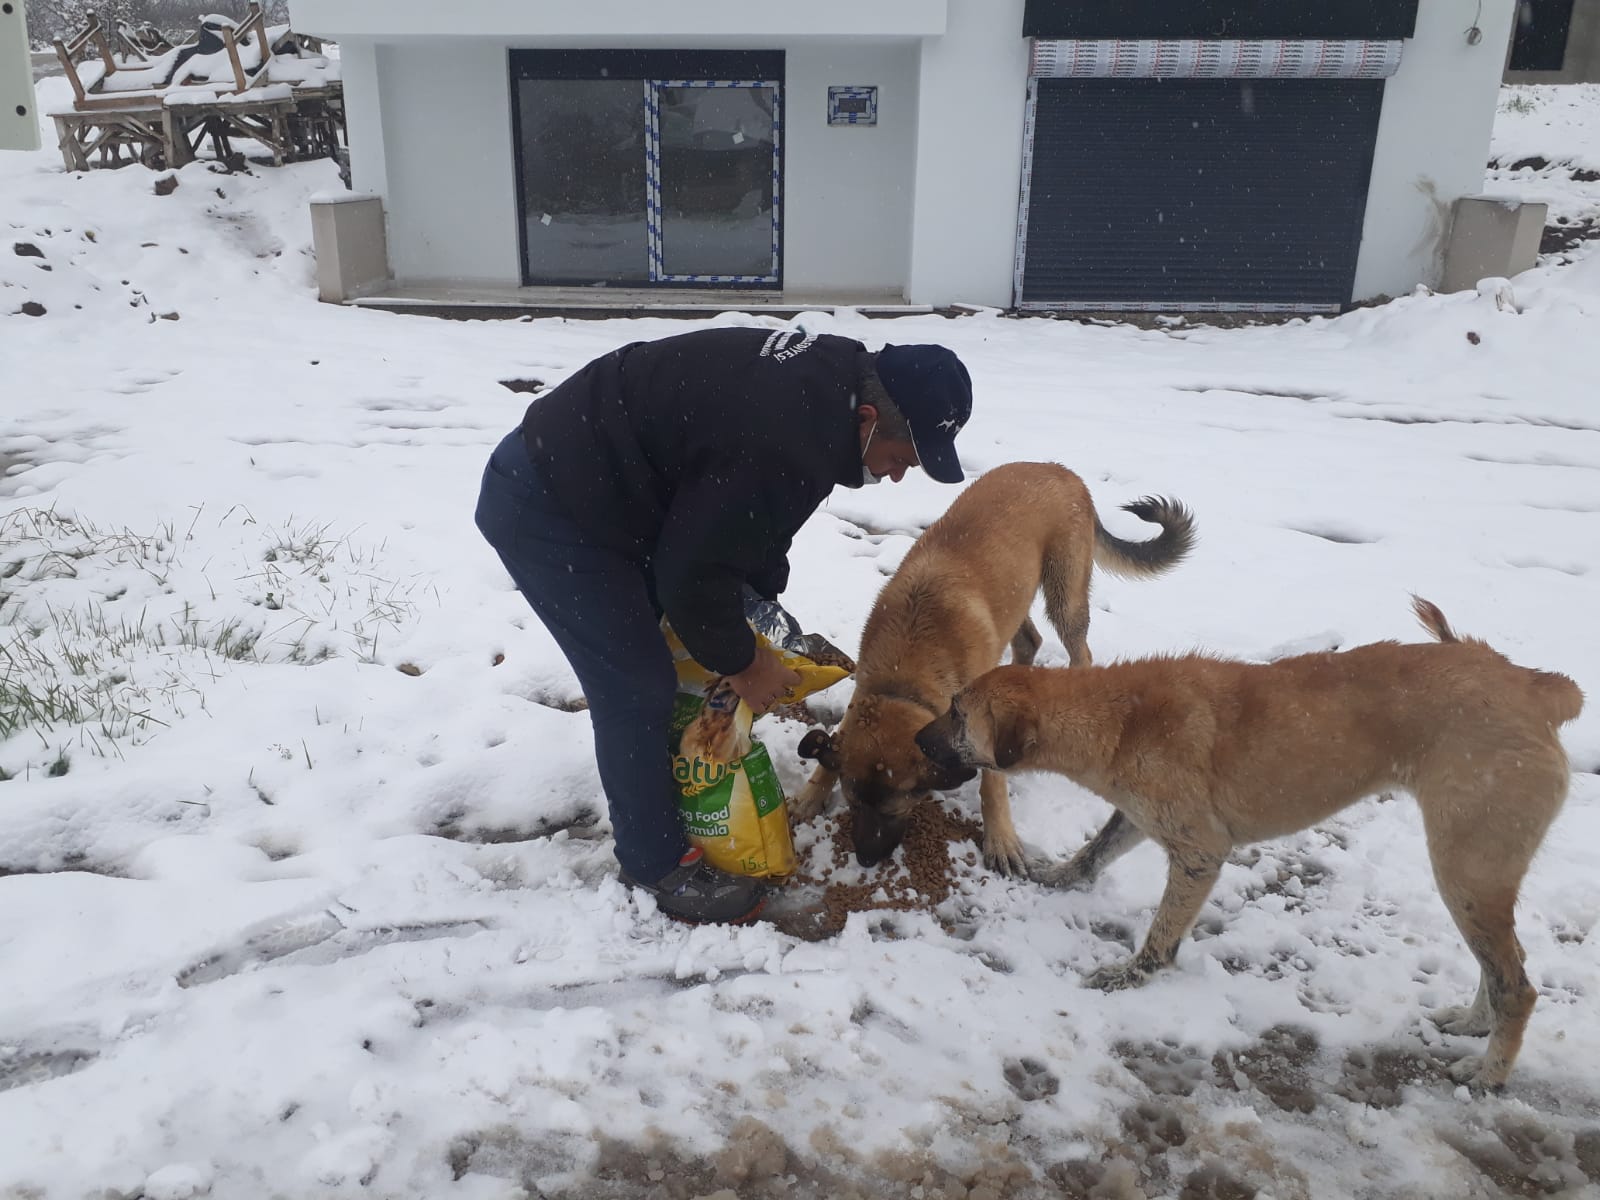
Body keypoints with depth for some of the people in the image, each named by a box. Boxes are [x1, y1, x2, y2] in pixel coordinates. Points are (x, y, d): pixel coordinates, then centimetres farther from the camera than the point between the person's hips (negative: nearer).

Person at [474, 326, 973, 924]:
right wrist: (743, 663, -7)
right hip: (542, 505, -10)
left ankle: (651, 791, 39)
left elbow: (739, 516, 13)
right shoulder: (786, 447, -32)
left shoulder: (832, 375, 0)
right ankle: (657, 862, 12)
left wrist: (766, 598, 12)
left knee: (656, 659, 19)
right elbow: (694, 574, -23)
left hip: (585, 474, 10)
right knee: (637, 686, -5)